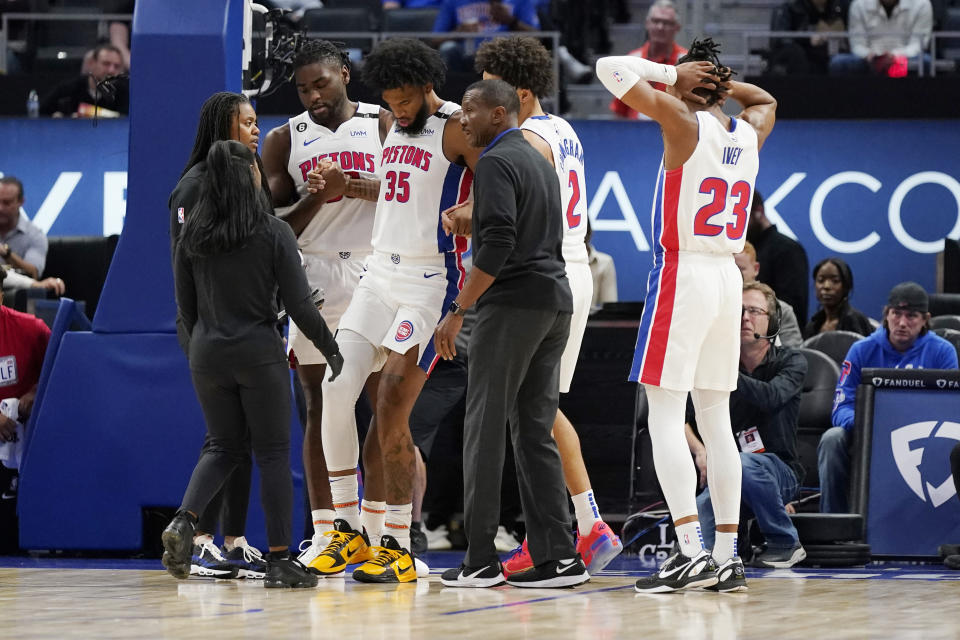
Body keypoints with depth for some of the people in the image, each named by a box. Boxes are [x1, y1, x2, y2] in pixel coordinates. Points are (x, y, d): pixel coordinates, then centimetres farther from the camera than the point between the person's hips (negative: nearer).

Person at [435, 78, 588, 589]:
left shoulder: (496, 163, -10)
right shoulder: (539, 160, 20)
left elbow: (497, 245, -20)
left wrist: (457, 311, -17)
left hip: (513, 303, -9)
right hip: (556, 301, 9)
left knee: (485, 429, -5)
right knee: (534, 431, 9)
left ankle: (481, 561, -7)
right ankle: (558, 557, 2)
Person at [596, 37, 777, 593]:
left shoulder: (683, 121, -9)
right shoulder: (750, 132, 8)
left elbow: (611, 68, -11)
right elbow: (766, 100, 33)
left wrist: (674, 73, -1)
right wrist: (720, 79, 20)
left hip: (682, 274, -7)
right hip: (727, 276, 7)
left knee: (665, 417, -6)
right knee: (716, 420, 11)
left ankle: (691, 552, -16)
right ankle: (727, 554, 9)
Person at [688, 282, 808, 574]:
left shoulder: (791, 361, -1)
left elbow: (771, 397, -24)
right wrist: (700, 451, -20)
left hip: (779, 473, -2)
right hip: (726, 476, 2)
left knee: (743, 464, -39)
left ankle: (785, 542, -16)